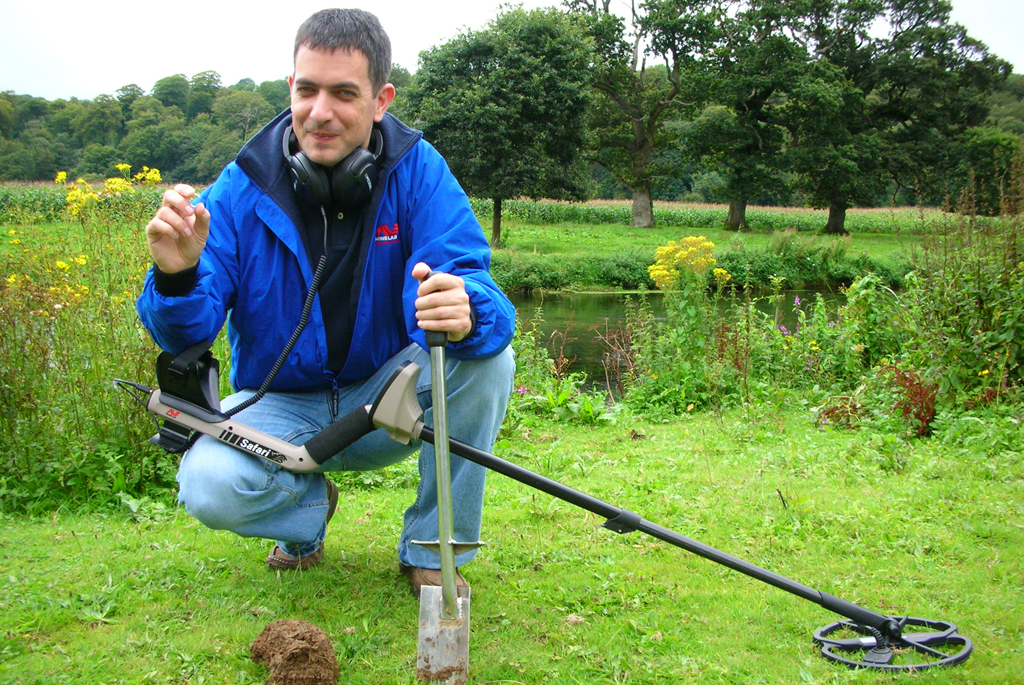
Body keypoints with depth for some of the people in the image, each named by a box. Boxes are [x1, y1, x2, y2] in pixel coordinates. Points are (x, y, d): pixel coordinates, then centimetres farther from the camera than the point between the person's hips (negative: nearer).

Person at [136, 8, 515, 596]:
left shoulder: (418, 172, -14)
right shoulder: (242, 189, -14)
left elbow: (479, 292, -26)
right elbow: (185, 335, -15)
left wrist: (467, 313, -51)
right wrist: (177, 277, -39)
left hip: (388, 398, 1)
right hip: (280, 405, 0)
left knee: (487, 357, -27)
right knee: (208, 487, -29)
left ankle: (433, 551, -6)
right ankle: (309, 506, 10)